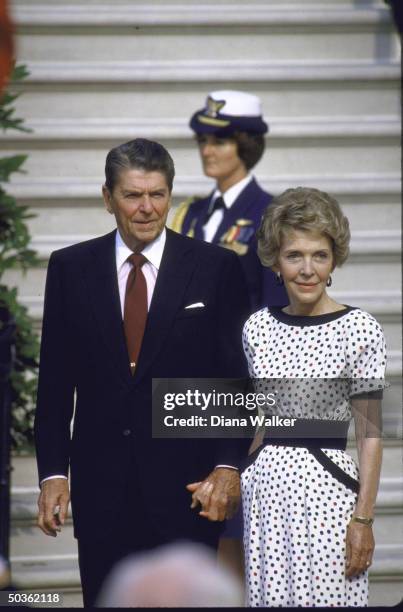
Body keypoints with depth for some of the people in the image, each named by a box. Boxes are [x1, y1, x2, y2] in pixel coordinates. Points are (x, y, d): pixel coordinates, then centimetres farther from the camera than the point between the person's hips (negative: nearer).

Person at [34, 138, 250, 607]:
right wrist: (52, 472, 0)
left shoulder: (216, 268, 0)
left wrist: (228, 466, -9)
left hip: (187, 479, -2)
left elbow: (238, 378, 0)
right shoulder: (70, 268, 5)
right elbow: (55, 380, 6)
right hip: (100, 478, 2)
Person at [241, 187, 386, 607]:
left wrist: (363, 518, -10)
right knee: (269, 596, 8)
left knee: (325, 598, -3)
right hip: (265, 490, 4)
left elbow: (369, 432, -6)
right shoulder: (257, 328, 7)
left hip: (328, 492, -4)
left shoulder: (360, 330, -6)